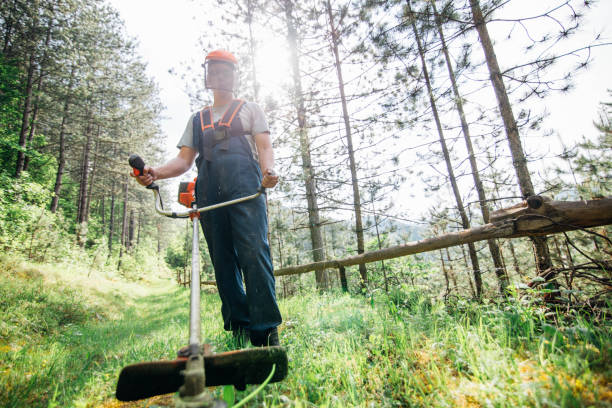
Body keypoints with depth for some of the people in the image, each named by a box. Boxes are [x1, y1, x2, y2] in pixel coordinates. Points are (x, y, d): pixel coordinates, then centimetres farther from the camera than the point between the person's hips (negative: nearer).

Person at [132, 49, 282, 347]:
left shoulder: (250, 109, 24)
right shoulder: (197, 119, 31)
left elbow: (264, 146, 8)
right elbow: (185, 159, 20)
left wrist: (268, 170, -15)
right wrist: (155, 173, -1)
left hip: (245, 183, -3)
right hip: (208, 188, 4)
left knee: (254, 252, -17)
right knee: (222, 259, -1)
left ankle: (265, 332, -14)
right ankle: (239, 330, 5)